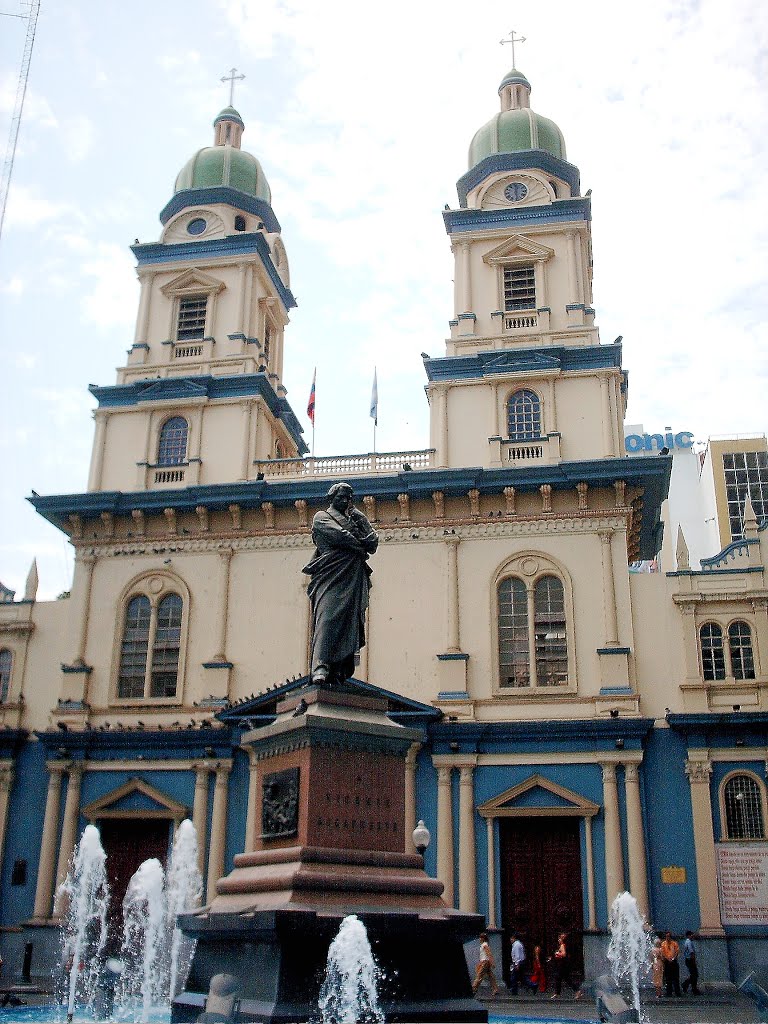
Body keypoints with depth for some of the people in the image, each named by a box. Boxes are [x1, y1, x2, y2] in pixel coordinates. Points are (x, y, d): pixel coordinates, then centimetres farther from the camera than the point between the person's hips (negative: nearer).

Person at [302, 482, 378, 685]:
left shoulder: (354, 520, 30)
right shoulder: (322, 517, 14)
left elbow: (373, 543, 16)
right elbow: (337, 535, -5)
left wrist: (359, 518, 7)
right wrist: (359, 547, 3)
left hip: (353, 578, 5)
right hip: (331, 575, -5)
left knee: (350, 620, -6)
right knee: (327, 617, -21)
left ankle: (340, 672, -10)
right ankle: (320, 667, -30)